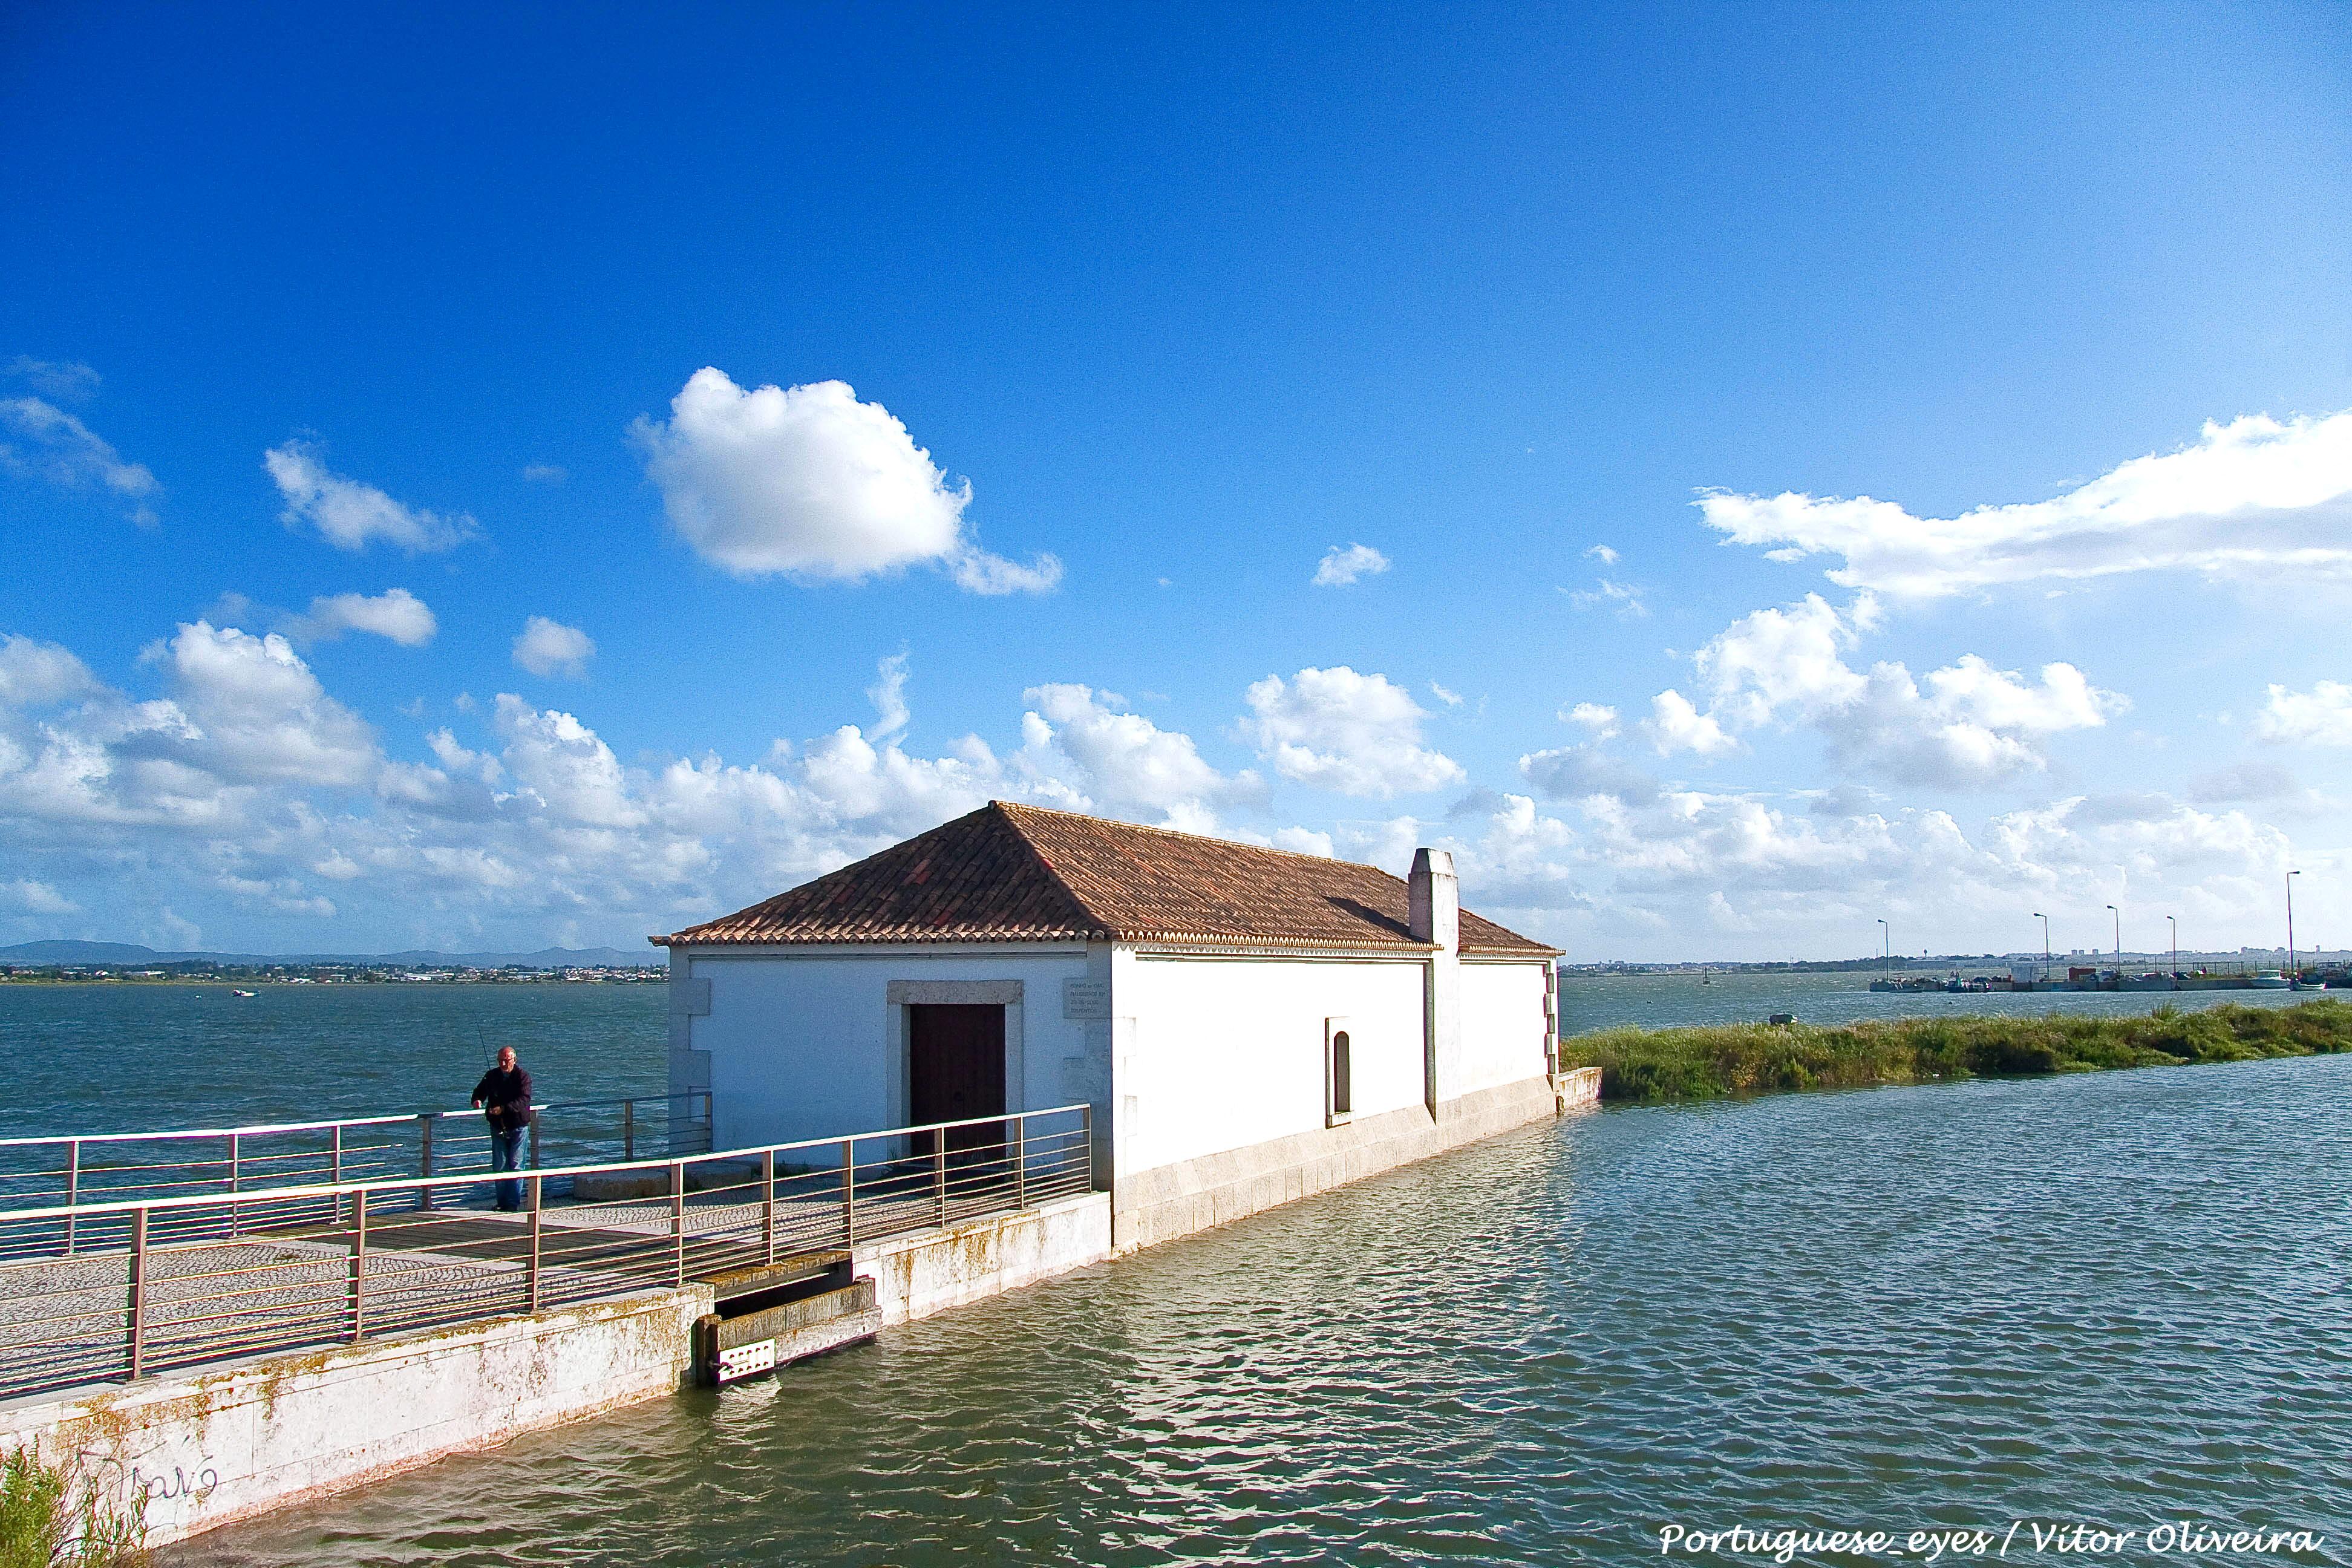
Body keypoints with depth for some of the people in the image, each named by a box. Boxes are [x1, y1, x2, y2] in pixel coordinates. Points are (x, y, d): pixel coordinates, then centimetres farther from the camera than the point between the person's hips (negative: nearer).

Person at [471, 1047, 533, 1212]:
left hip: (518, 1126, -4)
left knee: (515, 1164, -5)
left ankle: (514, 1203, -2)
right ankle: (502, 1202, 14)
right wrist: (477, 1100, -14)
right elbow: (480, 1091, 11)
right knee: (499, 1166, 5)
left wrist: (504, 1108, -34)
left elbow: (524, 1100, -21)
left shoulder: (523, 1077, -9)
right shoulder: (492, 1076, 6)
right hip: (498, 1127, 4)